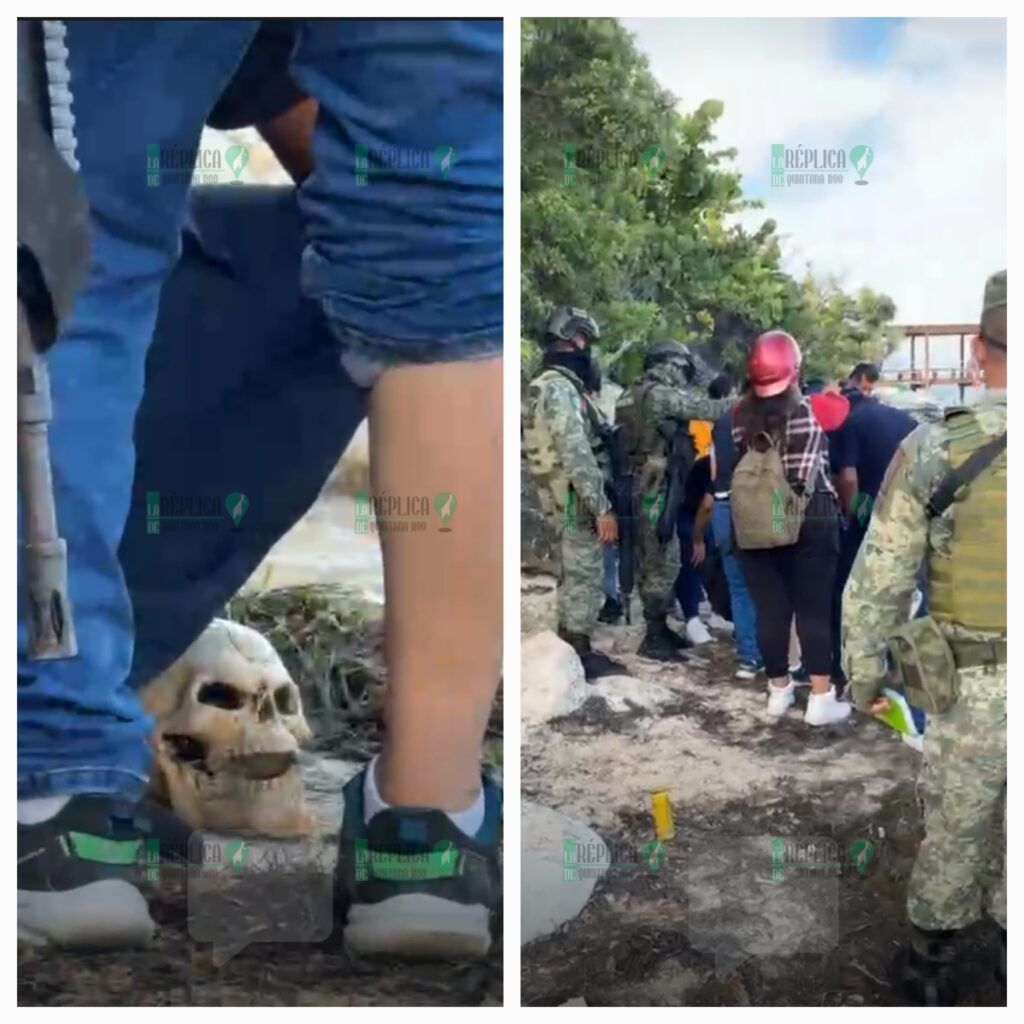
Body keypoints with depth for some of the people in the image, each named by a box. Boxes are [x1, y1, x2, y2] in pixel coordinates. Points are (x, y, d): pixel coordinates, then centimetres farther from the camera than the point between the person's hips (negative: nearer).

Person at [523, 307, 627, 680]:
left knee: (574, 575, 16)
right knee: (585, 577, -3)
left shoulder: (557, 385, 16)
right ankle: (580, 656, 4)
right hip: (577, 499, -10)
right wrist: (602, 508, -24)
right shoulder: (560, 389, -18)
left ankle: (570, 650, 25)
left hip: (567, 497, 10)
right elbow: (576, 454, -25)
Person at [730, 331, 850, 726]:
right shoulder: (806, 411, -8)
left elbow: (733, 469, 1)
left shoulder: (740, 415, 2)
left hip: (754, 523, 4)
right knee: (814, 610, 3)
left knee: (770, 609, 10)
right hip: (807, 523, -3)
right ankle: (821, 698, 5)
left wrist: (759, 500, 8)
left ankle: (778, 689, 22)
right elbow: (804, 478, -8)